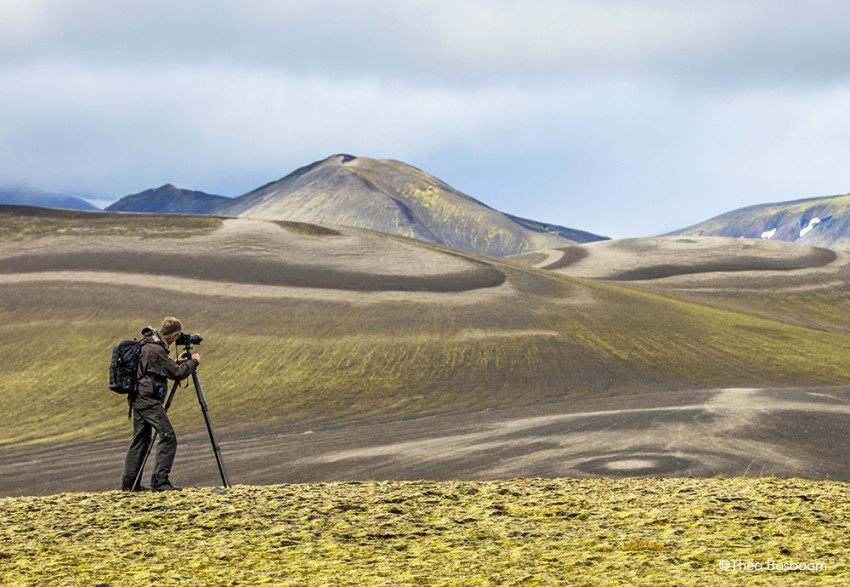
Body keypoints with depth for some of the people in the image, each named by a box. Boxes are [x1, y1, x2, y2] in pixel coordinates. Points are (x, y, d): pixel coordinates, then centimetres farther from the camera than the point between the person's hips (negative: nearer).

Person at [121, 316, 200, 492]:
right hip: (149, 401, -11)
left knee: (140, 440, 15)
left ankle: (129, 482, 17)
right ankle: (159, 481, -13)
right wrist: (193, 362, -1)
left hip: (138, 399, 11)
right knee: (168, 437, -10)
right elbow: (177, 374, -16)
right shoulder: (156, 350, -19)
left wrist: (176, 363, 18)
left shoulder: (147, 344, 12)